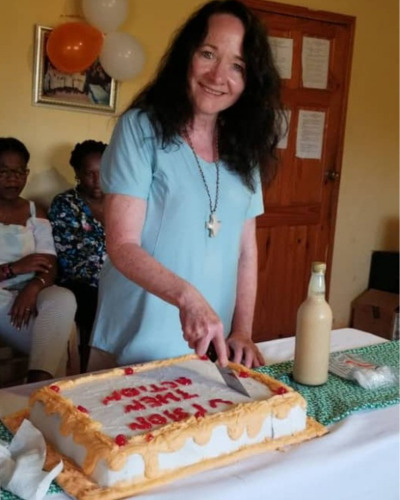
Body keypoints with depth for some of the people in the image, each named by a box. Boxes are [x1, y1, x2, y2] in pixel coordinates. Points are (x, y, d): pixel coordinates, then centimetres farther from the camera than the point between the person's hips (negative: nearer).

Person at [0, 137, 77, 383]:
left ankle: (40, 381, -41)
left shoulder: (35, 212, 16)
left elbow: (50, 266, 2)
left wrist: (33, 287, -20)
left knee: (64, 299, -33)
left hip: (27, 295, 3)